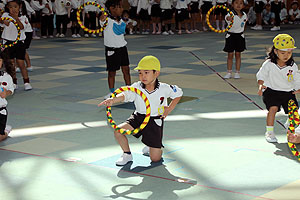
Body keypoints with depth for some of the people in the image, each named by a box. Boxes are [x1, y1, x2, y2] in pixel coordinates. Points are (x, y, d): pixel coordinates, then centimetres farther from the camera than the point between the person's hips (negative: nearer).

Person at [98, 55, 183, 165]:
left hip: (155, 121, -2)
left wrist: (169, 109, -4)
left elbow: (178, 93, 5)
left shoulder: (164, 88, -14)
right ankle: (127, 154, 5)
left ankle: (154, 146, 34)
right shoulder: (136, 87, -14)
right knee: (118, 131, -22)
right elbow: (125, 95, -32)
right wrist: (113, 100, -52)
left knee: (155, 158, -5)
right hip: (138, 118, 2)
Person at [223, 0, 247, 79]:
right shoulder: (231, 14, -18)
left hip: (240, 36, 3)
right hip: (231, 36, -3)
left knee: (238, 54, 8)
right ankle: (229, 72, 13)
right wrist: (228, 18, -66)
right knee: (230, 55, 4)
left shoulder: (244, 15, -2)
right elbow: (227, 17, -42)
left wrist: (241, 30, 12)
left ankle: (237, 73, 15)